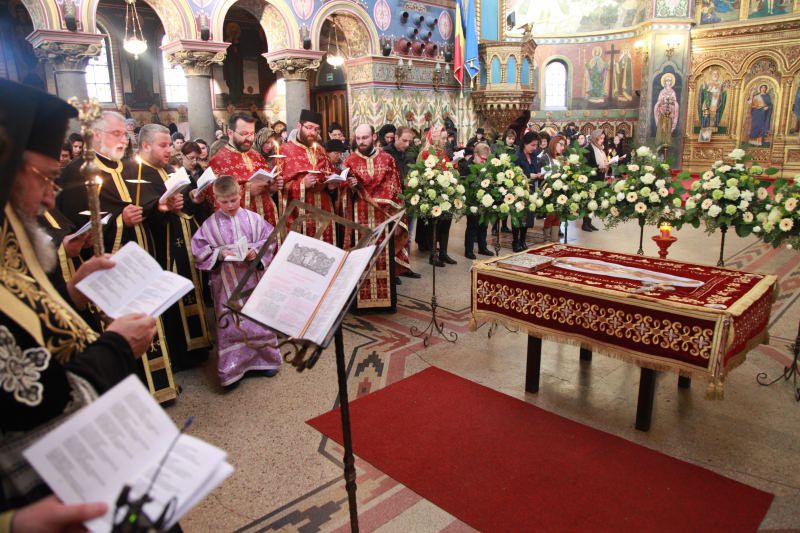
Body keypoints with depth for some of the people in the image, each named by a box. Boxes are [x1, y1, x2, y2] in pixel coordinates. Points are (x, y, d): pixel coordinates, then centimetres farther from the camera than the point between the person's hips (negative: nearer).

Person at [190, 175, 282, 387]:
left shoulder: (254, 219, -3)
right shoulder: (210, 224, -3)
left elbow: (269, 240, 0)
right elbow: (199, 250, -2)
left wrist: (256, 251, -17)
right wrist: (219, 253, -17)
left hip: (253, 278, 1)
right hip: (226, 283, -1)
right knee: (229, 324, 4)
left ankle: (266, 359, 29)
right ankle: (232, 368, 15)